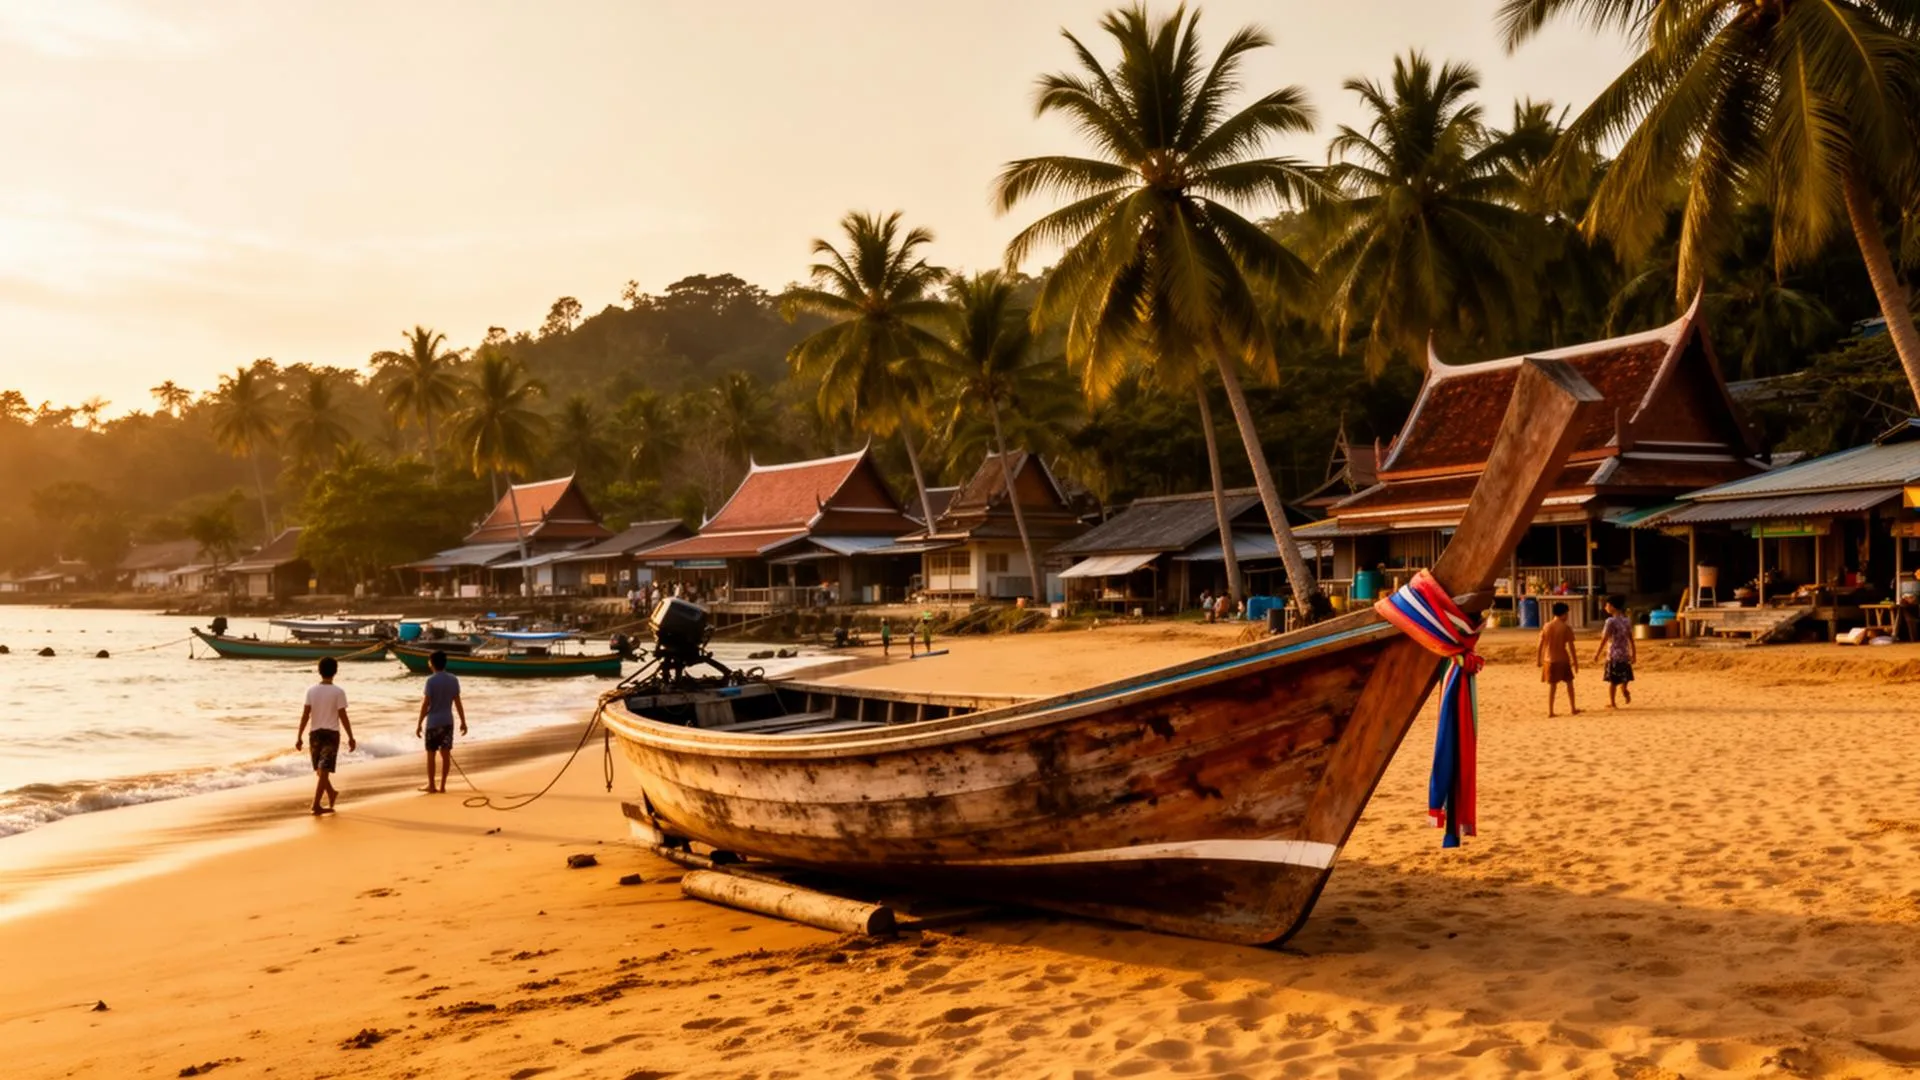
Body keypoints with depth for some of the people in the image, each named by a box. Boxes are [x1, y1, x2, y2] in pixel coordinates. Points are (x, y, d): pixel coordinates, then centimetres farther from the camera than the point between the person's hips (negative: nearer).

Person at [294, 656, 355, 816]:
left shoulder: (311, 690, -1)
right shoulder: (338, 692, -10)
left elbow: (305, 715, -2)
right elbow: (343, 717, -10)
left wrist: (299, 736, 3)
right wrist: (351, 737, -3)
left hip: (315, 733, 4)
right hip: (331, 734, -4)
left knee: (320, 769, 19)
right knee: (324, 771, -3)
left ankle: (331, 793, 37)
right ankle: (316, 805, -7)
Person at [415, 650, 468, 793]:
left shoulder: (431, 680, -13)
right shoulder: (453, 679, 2)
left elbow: (426, 704, -12)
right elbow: (458, 702, 5)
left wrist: (419, 724, -6)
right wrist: (463, 721, 12)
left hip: (433, 722, -5)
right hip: (448, 721, 5)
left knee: (430, 754, 5)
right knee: (446, 753, 7)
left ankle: (431, 785, 9)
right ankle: (442, 785, 10)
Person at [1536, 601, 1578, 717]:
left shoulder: (1546, 627, 1)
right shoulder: (1566, 628, -9)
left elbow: (1540, 645, 2)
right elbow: (1570, 646, -8)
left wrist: (1538, 659, 11)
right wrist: (1575, 661, -1)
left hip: (1549, 660, 3)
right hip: (1562, 660, -3)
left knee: (1552, 685, 9)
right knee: (1569, 683, 15)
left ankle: (1550, 712, 7)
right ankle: (1573, 708, 23)